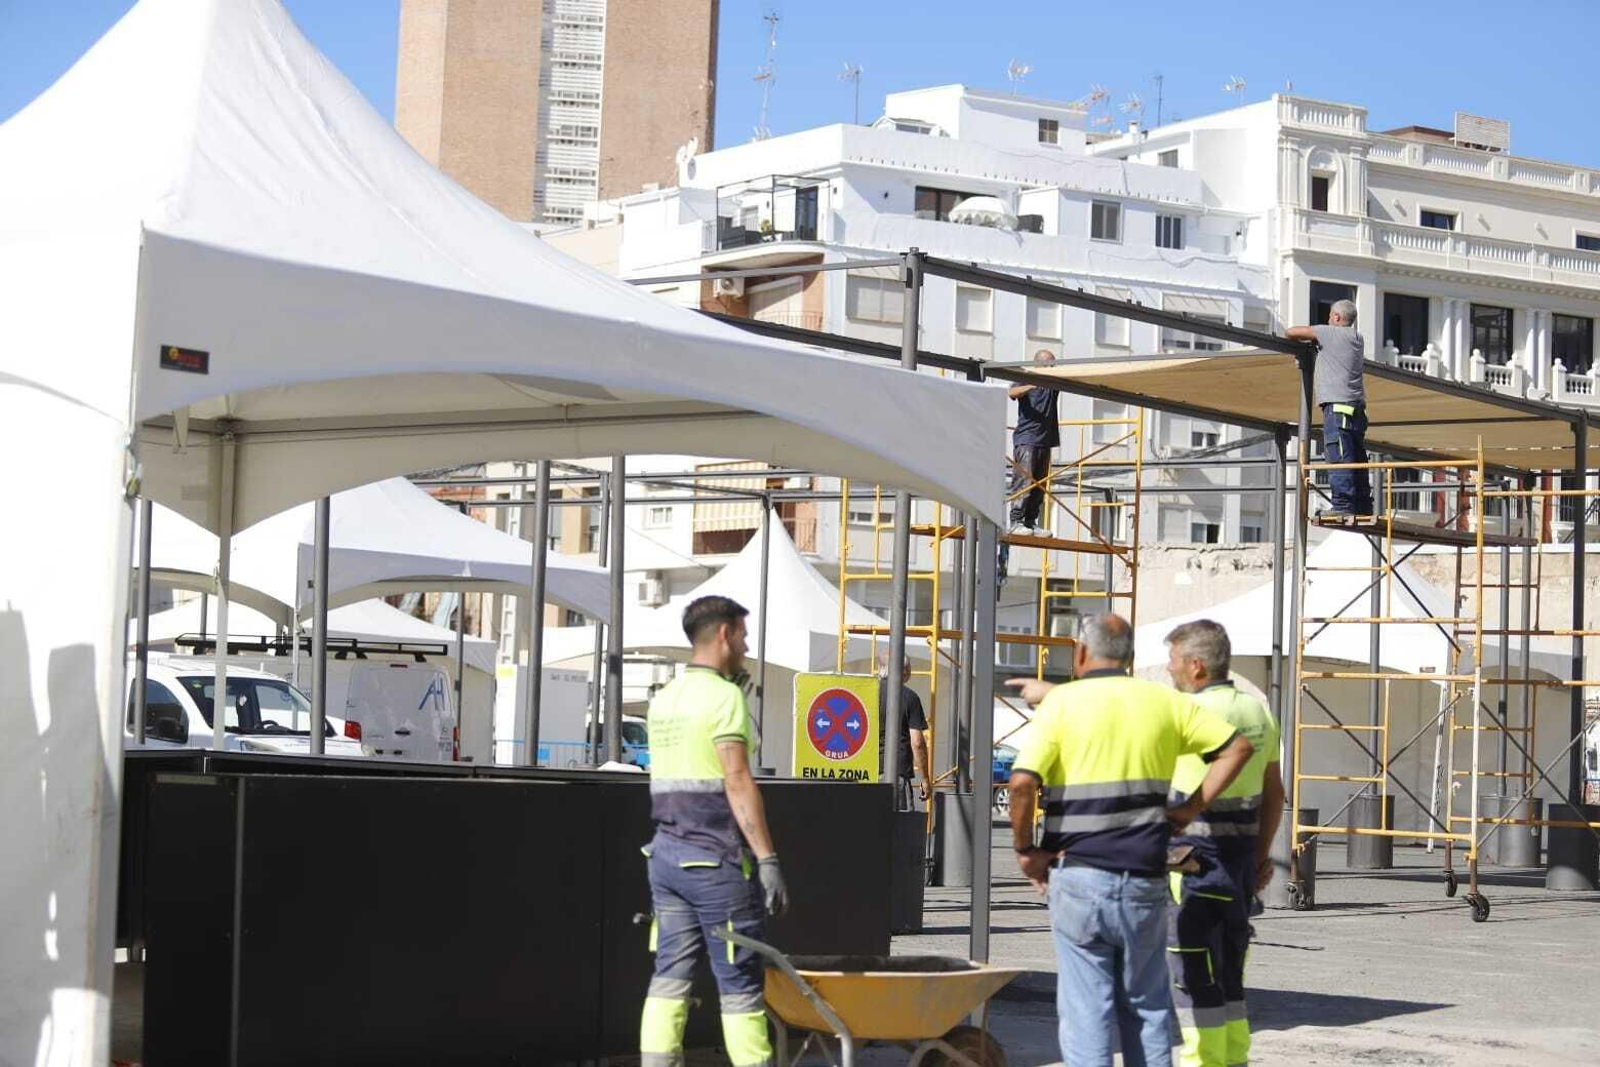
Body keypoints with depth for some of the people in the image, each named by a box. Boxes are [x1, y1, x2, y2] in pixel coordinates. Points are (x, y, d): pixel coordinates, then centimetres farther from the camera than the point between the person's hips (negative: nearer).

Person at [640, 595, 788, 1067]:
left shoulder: (664, 698, 14)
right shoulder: (723, 696, -11)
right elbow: (737, 783, -17)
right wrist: (767, 858, -18)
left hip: (667, 852, 7)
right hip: (716, 860, -7)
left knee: (670, 975, 5)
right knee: (739, 983, -1)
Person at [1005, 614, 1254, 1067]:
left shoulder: (1061, 703, -3)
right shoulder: (1163, 701, 8)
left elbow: (1022, 782, -14)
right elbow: (1237, 747, 10)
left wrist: (1026, 850, -2)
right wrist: (1192, 808, 8)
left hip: (1078, 876, -3)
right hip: (1145, 878, 3)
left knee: (1085, 1008, 1)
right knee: (1147, 1005, 14)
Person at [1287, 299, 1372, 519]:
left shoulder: (1331, 333, -2)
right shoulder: (1357, 339, 20)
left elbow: (1292, 332, -1)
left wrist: (1296, 340, 22)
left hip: (1337, 404, -8)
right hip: (1357, 405, 9)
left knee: (1338, 457, -12)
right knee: (1357, 458, 8)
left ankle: (1343, 505, -18)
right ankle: (1363, 505, 8)